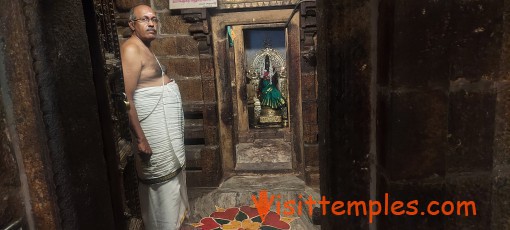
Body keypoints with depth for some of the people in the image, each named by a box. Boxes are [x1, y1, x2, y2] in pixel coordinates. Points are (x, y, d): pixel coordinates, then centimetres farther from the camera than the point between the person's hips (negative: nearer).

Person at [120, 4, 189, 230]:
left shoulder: (145, 49, 14)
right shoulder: (131, 50, -17)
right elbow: (125, 98, -24)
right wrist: (140, 137, -25)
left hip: (165, 124, 10)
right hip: (154, 127, -10)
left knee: (171, 173, 21)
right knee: (162, 180, 1)